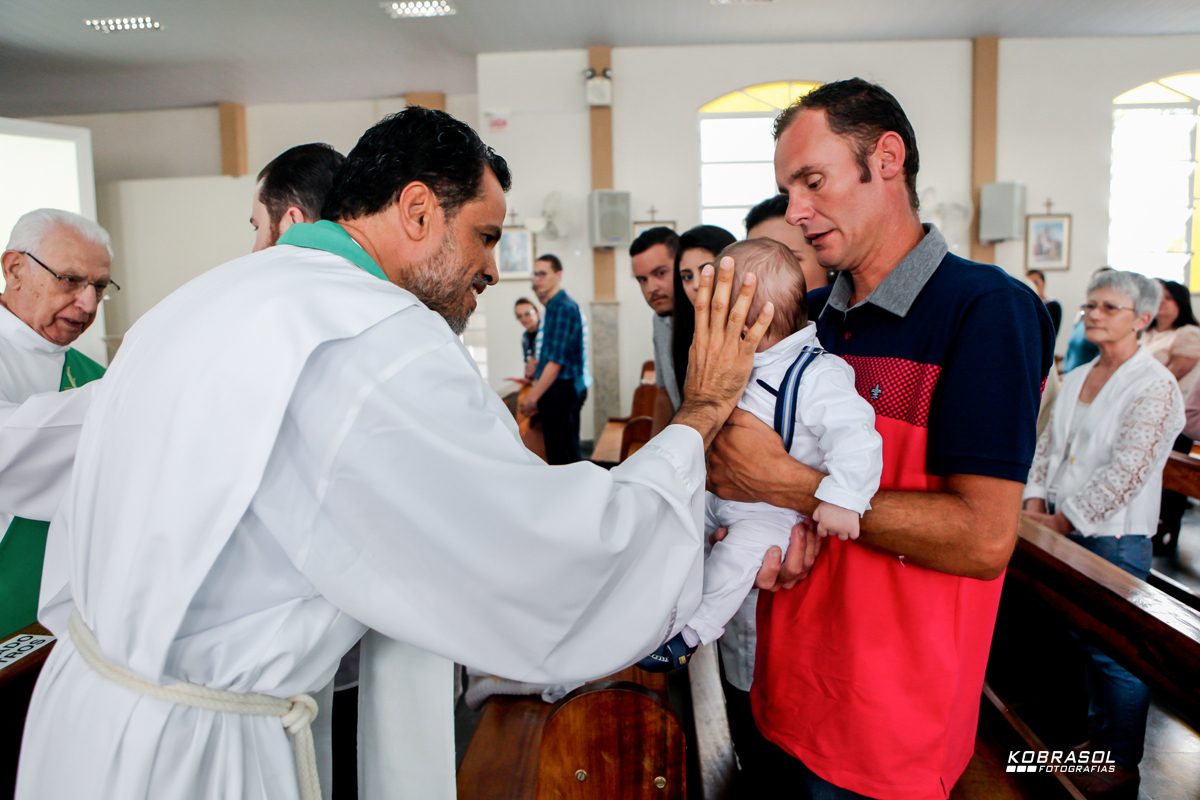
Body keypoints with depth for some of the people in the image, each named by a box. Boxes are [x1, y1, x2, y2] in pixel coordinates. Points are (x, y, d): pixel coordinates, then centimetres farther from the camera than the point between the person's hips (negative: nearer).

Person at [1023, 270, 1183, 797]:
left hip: (1115, 537, -7)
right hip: (1064, 531, 7)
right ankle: (1099, 736, 34)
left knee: (1114, 652, 2)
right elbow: (1050, 445, 13)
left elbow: (1125, 471, -19)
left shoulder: (1154, 387, -13)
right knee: (1086, 636, 17)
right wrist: (1035, 503, 0)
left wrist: (1064, 520, -15)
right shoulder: (1076, 379, 10)